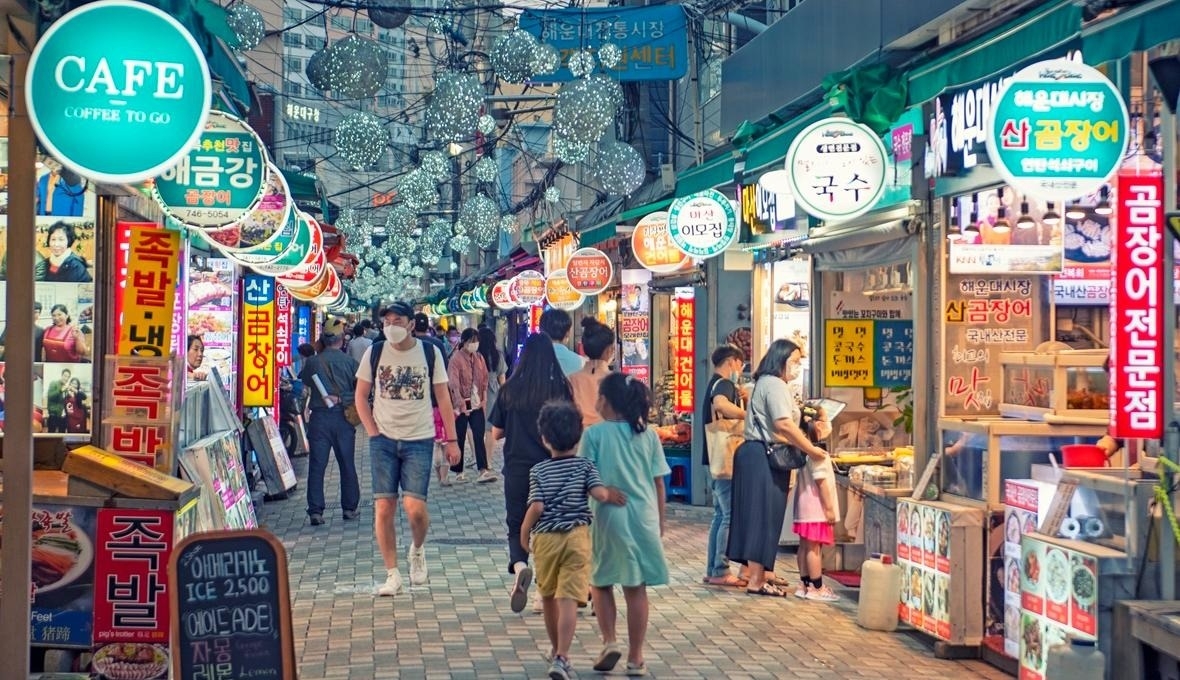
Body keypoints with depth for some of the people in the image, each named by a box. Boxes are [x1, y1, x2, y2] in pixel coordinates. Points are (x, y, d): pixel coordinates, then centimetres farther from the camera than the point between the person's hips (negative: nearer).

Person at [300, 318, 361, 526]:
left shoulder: (312, 362, -2)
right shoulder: (350, 362, -3)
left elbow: (303, 380, 17)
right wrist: (342, 399, -6)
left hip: (319, 417, 0)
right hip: (343, 418, 0)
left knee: (317, 465, 1)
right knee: (347, 465, 12)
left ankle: (315, 510, -4)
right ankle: (350, 508, 20)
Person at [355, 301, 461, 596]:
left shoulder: (430, 353, 1)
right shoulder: (374, 352, 3)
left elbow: (443, 398, 6)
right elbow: (361, 395, 10)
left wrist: (452, 440, 3)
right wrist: (372, 431, -2)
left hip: (419, 440, -1)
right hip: (383, 440, 1)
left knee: (415, 507, -12)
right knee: (383, 508, -2)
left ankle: (417, 549, 21)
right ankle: (392, 575, 9)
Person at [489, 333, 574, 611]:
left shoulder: (510, 390, -5)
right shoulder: (561, 390, -7)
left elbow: (496, 433, 2)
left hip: (517, 469, 0)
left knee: (517, 526, 11)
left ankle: (519, 566, -19)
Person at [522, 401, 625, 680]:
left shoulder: (538, 471, -2)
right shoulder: (585, 466, -1)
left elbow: (536, 507, -11)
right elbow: (599, 493, -14)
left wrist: (524, 532, 3)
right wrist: (610, 494, 7)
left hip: (545, 538, 1)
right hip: (577, 537, -1)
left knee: (548, 596, 21)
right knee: (569, 600, -7)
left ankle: (556, 648, 37)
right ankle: (561, 657, -19)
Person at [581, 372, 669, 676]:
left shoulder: (595, 433, -5)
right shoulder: (648, 434, 4)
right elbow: (659, 482, 6)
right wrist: (660, 521, 15)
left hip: (609, 516, -2)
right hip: (644, 516, 2)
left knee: (600, 582, 17)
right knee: (636, 588, 8)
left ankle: (609, 642, 4)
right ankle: (635, 658, 11)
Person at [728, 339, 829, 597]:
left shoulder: (768, 383, 21)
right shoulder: (775, 385, -13)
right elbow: (783, 424, -23)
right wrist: (811, 450, -18)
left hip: (760, 456, 11)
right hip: (764, 458, -11)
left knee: (759, 517, 12)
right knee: (764, 517, -7)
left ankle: (755, 574, 17)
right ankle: (756, 580, -5)